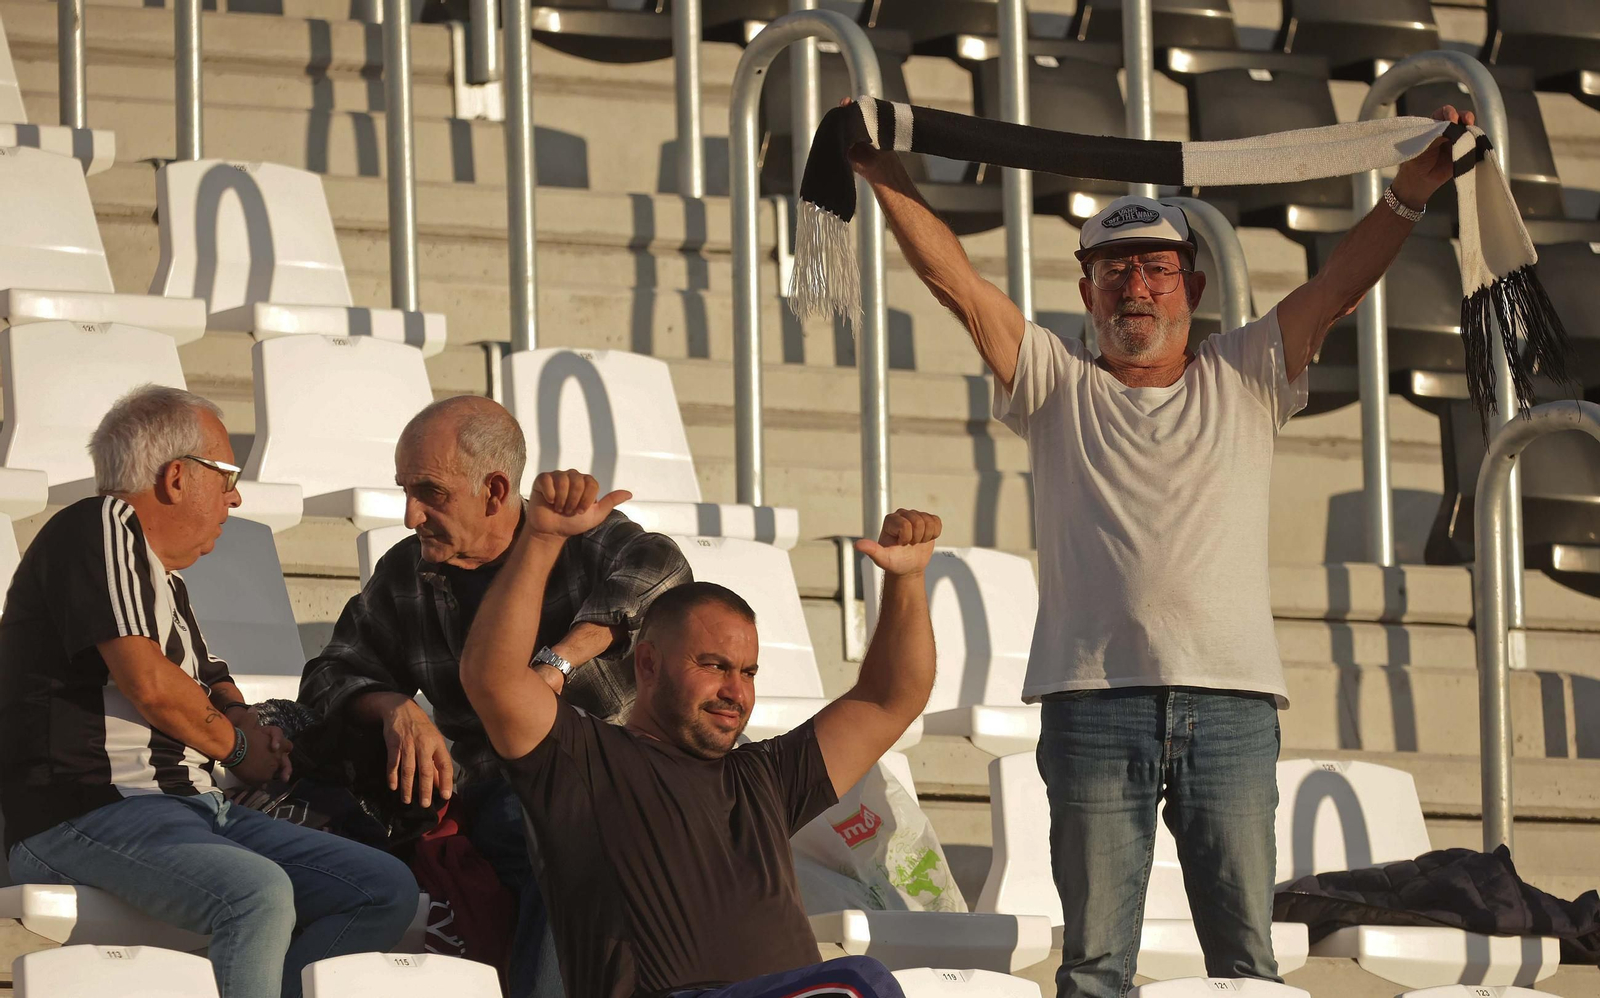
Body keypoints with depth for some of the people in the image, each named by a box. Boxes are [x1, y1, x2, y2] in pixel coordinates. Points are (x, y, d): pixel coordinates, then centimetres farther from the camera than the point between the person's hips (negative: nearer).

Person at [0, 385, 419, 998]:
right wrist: (236, 745, 2)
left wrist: (241, 718, 14)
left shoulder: (164, 577, 25)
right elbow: (149, 683, -16)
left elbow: (205, 684, 39)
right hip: (85, 818, -10)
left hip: (193, 811, 10)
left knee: (387, 891, -5)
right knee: (260, 892, -37)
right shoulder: (101, 527, -5)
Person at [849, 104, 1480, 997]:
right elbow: (958, 283, 6)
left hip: (1231, 700, 1)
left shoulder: (1246, 380, 15)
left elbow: (1338, 289, 6)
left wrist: (1413, 192, -8)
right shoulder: (1056, 385, 14)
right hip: (1095, 702, -1)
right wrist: (882, 170, -2)